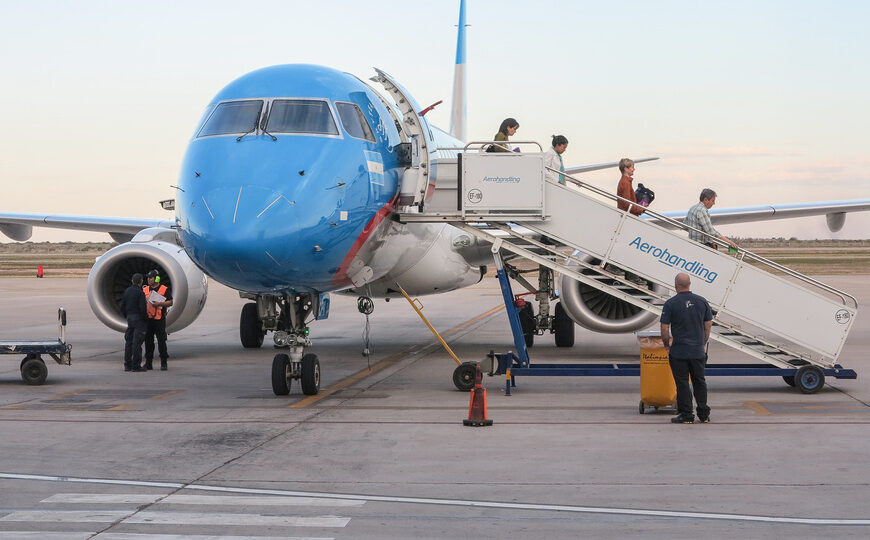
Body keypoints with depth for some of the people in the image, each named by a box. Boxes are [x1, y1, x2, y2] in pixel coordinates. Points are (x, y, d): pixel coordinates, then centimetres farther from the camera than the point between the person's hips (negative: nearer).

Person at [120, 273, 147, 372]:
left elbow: (122, 306, 14)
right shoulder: (140, 292, -14)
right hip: (138, 319, -7)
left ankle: (127, 365, 12)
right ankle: (136, 365, -6)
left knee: (128, 341, 11)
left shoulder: (127, 291, 9)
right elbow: (143, 307, -18)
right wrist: (145, 317, -3)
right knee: (137, 342, -6)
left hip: (129, 318, 7)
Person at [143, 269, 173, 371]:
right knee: (148, 341, 6)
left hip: (159, 319, -4)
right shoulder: (145, 290, 14)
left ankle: (163, 363, 2)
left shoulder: (164, 289, 0)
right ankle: (148, 363, 12)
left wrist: (160, 304, -17)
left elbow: (170, 302, -4)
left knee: (161, 341, -4)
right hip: (147, 319, 5)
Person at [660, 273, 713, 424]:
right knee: (700, 382, 14)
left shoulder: (670, 304, -9)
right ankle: (704, 414, 18)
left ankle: (686, 415, 4)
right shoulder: (702, 302, 2)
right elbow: (708, 326, 7)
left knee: (682, 383, 3)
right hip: (698, 350, 4)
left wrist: (667, 345, 6)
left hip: (679, 352, -4)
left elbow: (664, 329, -9)